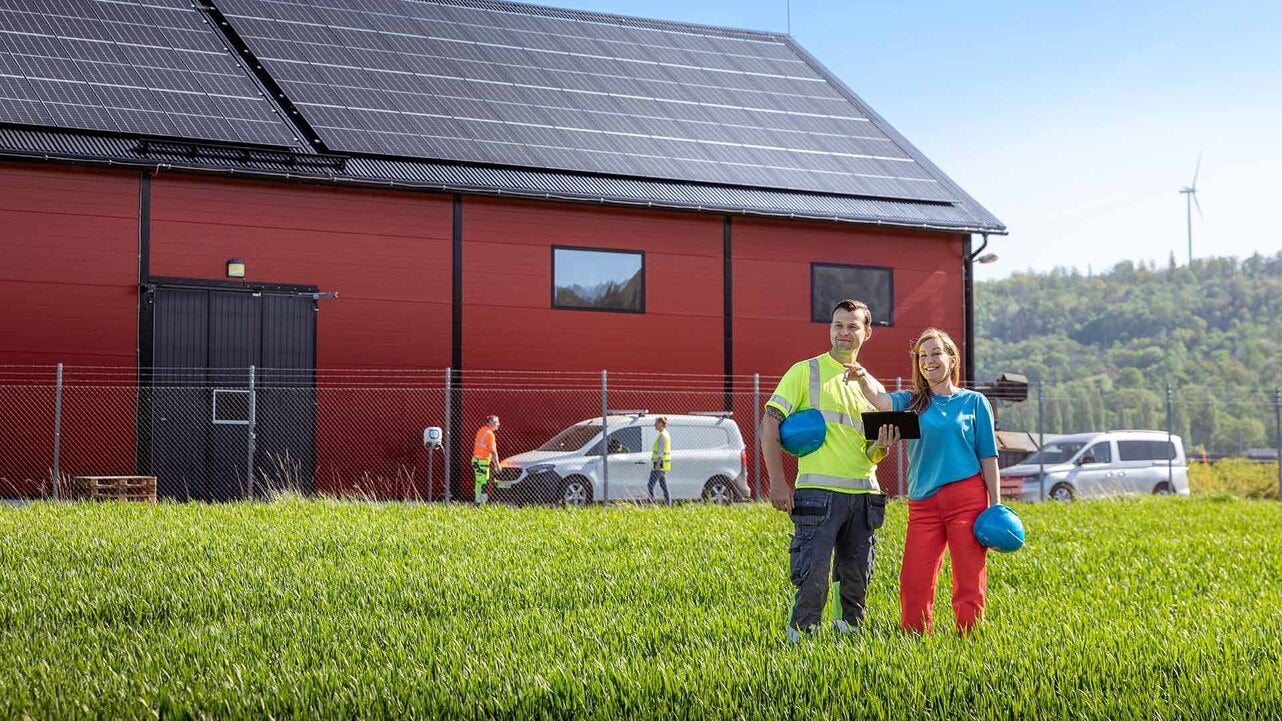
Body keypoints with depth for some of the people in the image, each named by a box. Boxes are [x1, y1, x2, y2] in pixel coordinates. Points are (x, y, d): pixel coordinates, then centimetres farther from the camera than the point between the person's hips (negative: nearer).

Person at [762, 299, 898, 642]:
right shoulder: (806, 372, 3)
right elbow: (770, 423, -4)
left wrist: (881, 447, -3)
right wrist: (778, 482, -12)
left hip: (864, 494, 5)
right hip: (818, 492, -5)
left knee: (856, 582, 9)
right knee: (812, 578, -9)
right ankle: (799, 639, 2)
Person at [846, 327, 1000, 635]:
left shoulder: (974, 402, 8)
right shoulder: (913, 402, 11)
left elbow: (988, 456, 6)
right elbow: (883, 400, -12)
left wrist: (996, 505, 0)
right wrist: (864, 379, -33)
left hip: (967, 498, -2)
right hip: (923, 502, 2)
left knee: (969, 581, -1)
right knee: (914, 581, 0)